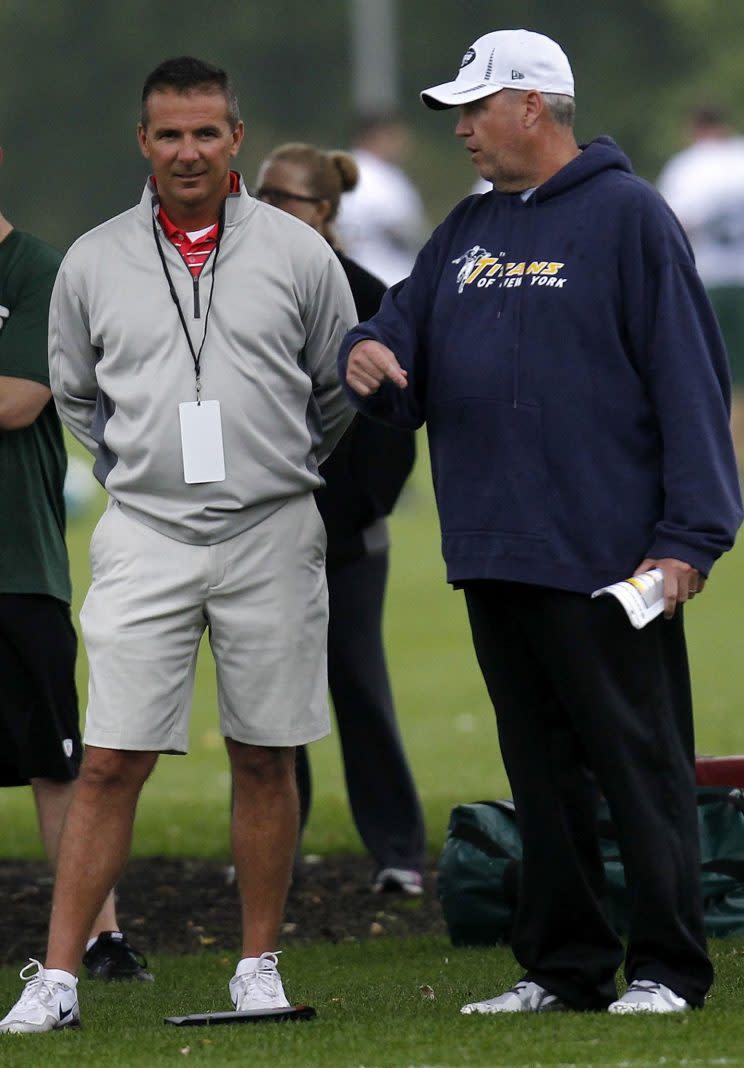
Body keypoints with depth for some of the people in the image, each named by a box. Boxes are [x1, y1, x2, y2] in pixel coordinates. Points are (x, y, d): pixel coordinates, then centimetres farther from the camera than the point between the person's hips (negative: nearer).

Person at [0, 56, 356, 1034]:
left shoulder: (298, 254, 2)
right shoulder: (93, 263, 4)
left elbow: (342, 390, 13)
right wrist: (134, 465, 11)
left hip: (271, 535, 0)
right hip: (145, 538, 0)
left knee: (266, 760, 5)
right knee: (110, 762, -5)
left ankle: (259, 967, 15)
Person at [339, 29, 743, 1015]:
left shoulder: (626, 217, -5)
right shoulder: (468, 232, 17)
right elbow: (407, 352, 20)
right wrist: (370, 356, -7)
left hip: (605, 562, -7)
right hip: (495, 556, 7)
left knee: (640, 766, -3)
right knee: (543, 773, 11)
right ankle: (565, 965, 17)